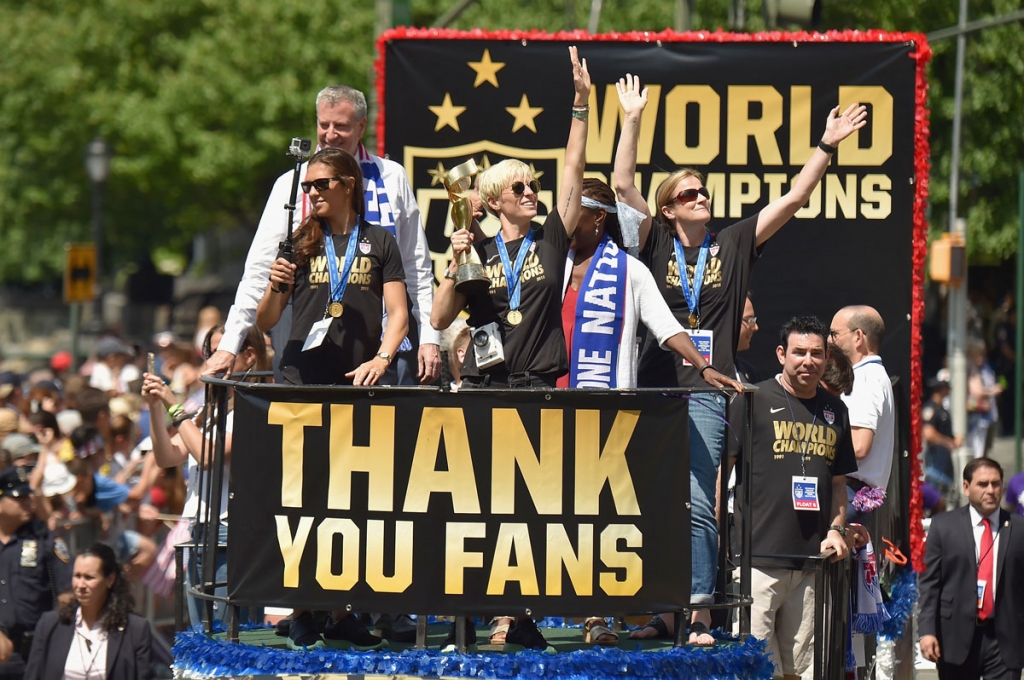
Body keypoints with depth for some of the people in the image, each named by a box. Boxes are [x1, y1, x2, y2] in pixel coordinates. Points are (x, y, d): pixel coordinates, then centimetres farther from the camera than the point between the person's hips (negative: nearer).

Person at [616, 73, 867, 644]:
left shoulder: (734, 245, 10)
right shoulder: (656, 244, 8)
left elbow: (794, 199, 9)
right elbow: (624, 186, 2)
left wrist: (827, 147, 4)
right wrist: (633, 120, 1)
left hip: (707, 390, -1)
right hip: (654, 387, 1)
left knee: (699, 505, -9)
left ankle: (700, 614, -10)